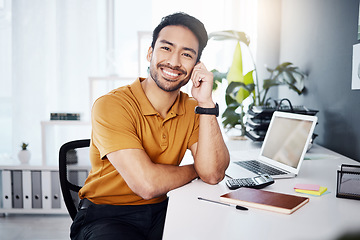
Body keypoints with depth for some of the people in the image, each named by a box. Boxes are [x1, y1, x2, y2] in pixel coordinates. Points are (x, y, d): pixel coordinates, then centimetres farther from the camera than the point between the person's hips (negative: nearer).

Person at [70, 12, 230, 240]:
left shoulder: (192, 109, 1)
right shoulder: (111, 106, -17)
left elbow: (213, 174, -12)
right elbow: (146, 184, -25)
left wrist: (206, 103, -16)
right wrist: (194, 169, -7)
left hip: (160, 211, 4)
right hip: (107, 216, -3)